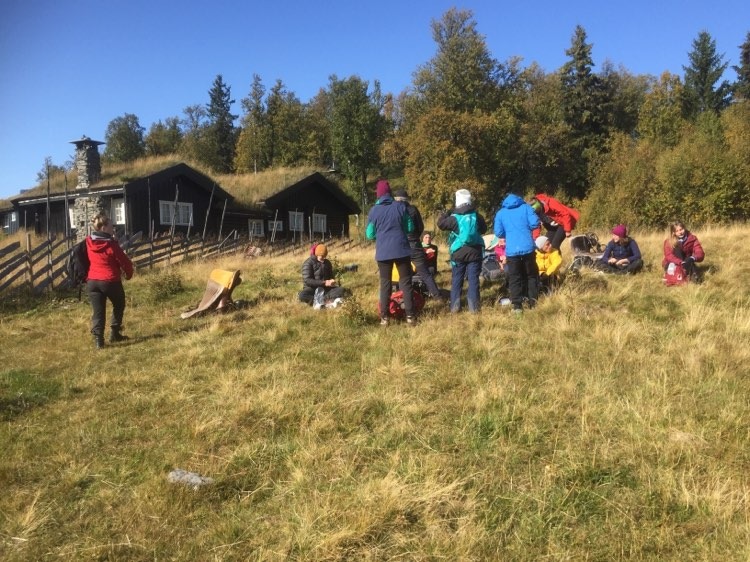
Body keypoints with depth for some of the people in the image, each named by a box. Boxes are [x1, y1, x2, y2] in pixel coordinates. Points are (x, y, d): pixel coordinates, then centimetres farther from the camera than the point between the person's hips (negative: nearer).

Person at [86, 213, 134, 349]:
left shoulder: (89, 242, 3)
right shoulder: (111, 244, -15)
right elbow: (125, 262, -9)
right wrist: (129, 273, 12)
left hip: (92, 281, 5)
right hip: (111, 281, -5)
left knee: (97, 311, 7)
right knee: (119, 306, 18)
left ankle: (98, 339, 0)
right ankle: (115, 334, 21)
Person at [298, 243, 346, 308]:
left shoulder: (327, 263, 9)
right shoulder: (308, 263, -9)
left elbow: (331, 276, 19)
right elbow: (307, 280, -17)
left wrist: (332, 281, -7)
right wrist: (323, 283, -23)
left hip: (325, 289, 5)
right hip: (312, 289, -5)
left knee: (342, 290, -22)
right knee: (302, 295, -38)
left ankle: (320, 300, -38)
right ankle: (328, 301, -45)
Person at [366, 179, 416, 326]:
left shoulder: (374, 210, -1)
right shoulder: (400, 206, -1)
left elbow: (369, 235, 3)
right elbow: (410, 227, 3)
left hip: (383, 252, 0)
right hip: (401, 249, 0)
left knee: (385, 283, 7)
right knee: (406, 282, 6)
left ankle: (384, 317, 6)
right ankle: (410, 315, 5)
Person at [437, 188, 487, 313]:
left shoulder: (454, 218, -9)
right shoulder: (477, 216, 0)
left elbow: (441, 224, 1)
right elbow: (484, 229, 14)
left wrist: (445, 214, 16)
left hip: (458, 253, -1)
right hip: (474, 252, 1)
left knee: (456, 280, 8)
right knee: (473, 280, 3)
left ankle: (455, 306, 8)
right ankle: (473, 307, 1)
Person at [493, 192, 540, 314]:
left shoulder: (500, 213, 10)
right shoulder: (526, 207, 8)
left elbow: (498, 233, 4)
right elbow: (535, 223, -4)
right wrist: (526, 228, 16)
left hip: (511, 250, 0)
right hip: (528, 248, 0)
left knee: (514, 278, 7)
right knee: (531, 275, 15)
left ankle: (517, 305, 1)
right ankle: (533, 302, 16)